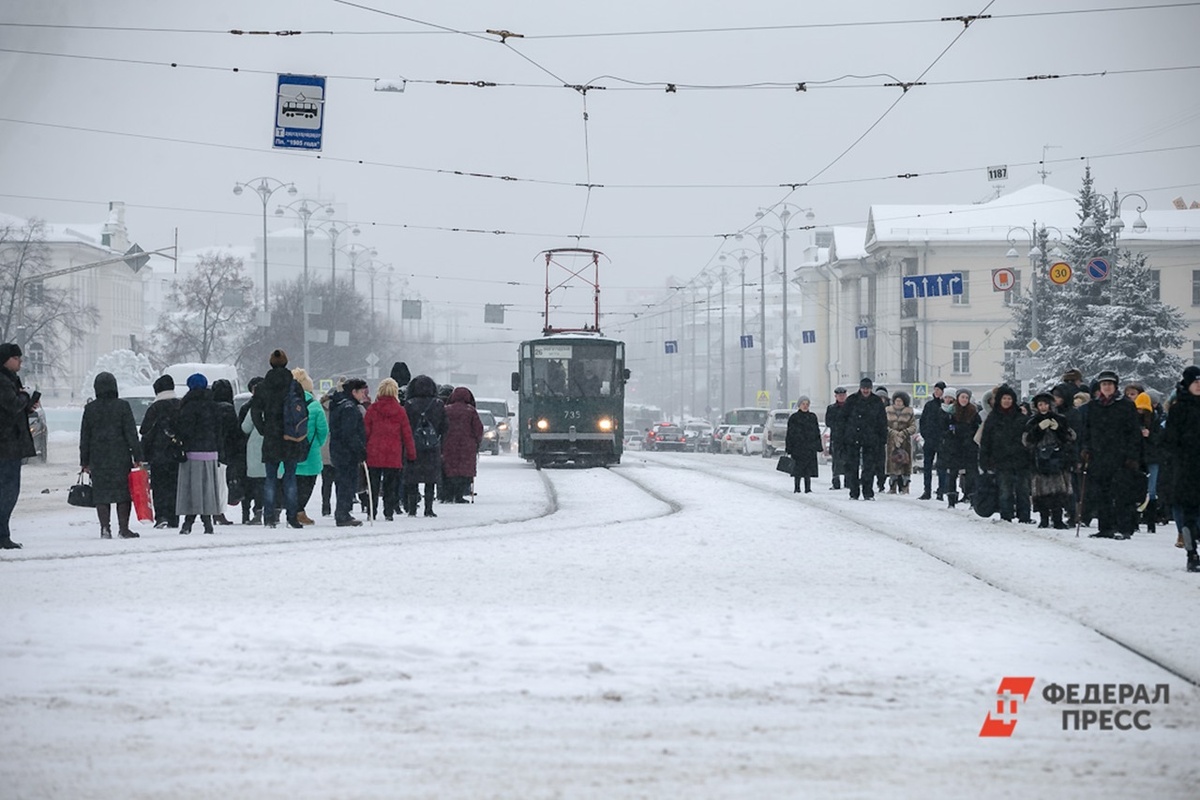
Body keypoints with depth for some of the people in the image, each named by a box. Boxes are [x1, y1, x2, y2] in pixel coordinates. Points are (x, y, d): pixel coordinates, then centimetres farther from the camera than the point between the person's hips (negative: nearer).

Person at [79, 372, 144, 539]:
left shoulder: (90, 409, 3)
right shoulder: (122, 406, -4)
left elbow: (84, 437, 7)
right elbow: (131, 433, -5)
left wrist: (85, 461, 13)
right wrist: (137, 456, -2)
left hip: (98, 458, 2)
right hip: (120, 457, -2)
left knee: (102, 494, 4)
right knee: (123, 493, 4)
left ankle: (105, 528, -5)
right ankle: (123, 528, 1)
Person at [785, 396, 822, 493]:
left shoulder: (812, 417, 12)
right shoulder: (794, 418, 3)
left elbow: (817, 432, 16)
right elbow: (789, 434, 1)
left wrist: (818, 446, 9)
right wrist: (788, 448, -4)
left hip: (810, 448, 3)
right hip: (798, 447, -3)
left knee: (809, 470, 1)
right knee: (798, 468, -3)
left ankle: (808, 488, 4)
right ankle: (797, 488, 3)